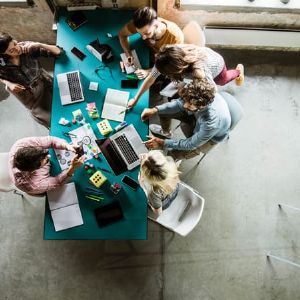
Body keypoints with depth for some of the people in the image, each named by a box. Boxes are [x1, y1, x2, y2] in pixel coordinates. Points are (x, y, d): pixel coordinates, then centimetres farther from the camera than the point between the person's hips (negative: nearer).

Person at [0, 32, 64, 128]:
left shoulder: (27, 47, -23)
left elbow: (58, 51, -24)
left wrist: (39, 45, -37)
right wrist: (9, 84, -15)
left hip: (44, 83, 1)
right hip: (28, 94, 0)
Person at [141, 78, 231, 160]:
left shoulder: (211, 123, -45)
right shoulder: (198, 98, -31)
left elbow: (192, 144, -30)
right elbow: (180, 104, -11)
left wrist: (163, 143, -30)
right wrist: (155, 110, -23)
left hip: (211, 136, -5)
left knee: (173, 154, -18)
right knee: (164, 111, -5)